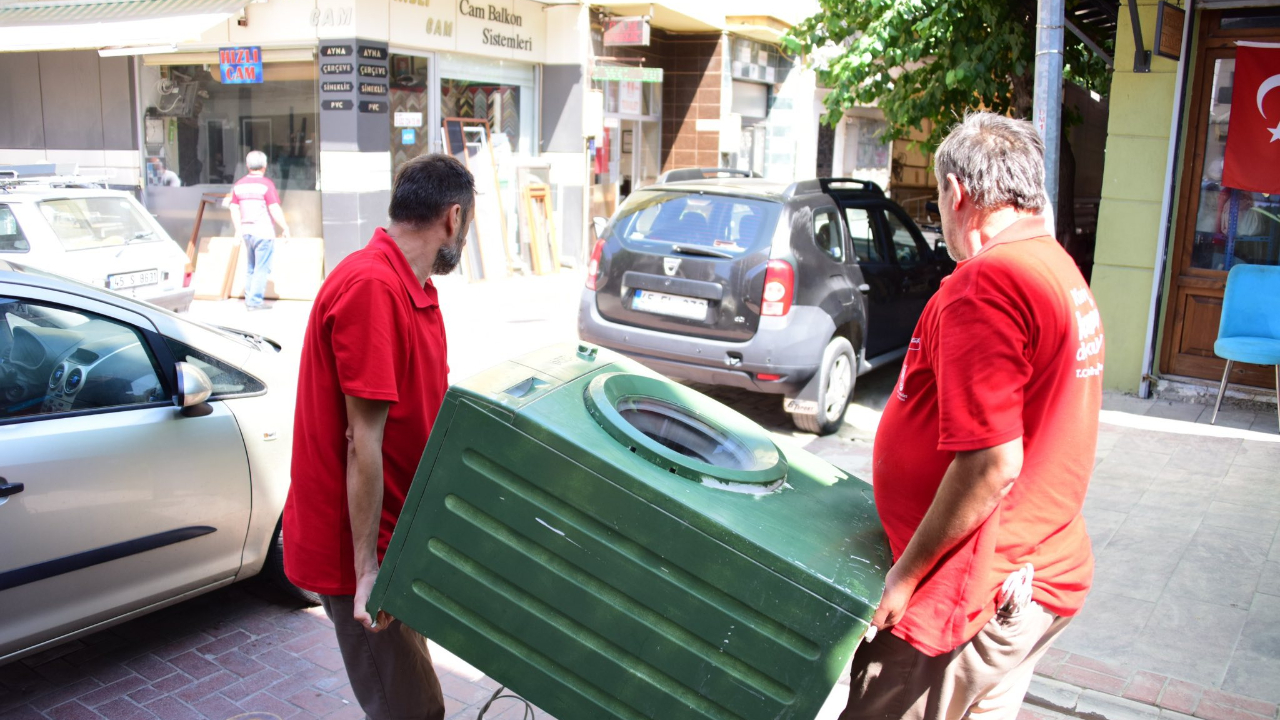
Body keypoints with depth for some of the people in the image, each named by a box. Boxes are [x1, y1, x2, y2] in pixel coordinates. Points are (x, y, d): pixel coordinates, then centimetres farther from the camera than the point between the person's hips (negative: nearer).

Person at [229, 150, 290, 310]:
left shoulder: (239, 184, 8)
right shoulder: (266, 184, -11)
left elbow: (234, 209, 10)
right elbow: (274, 209, -14)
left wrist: (238, 229, 18)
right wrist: (285, 228, -5)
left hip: (246, 231, 6)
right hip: (263, 231, -6)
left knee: (251, 267, 18)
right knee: (262, 268, -1)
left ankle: (249, 298, 20)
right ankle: (255, 301, -3)